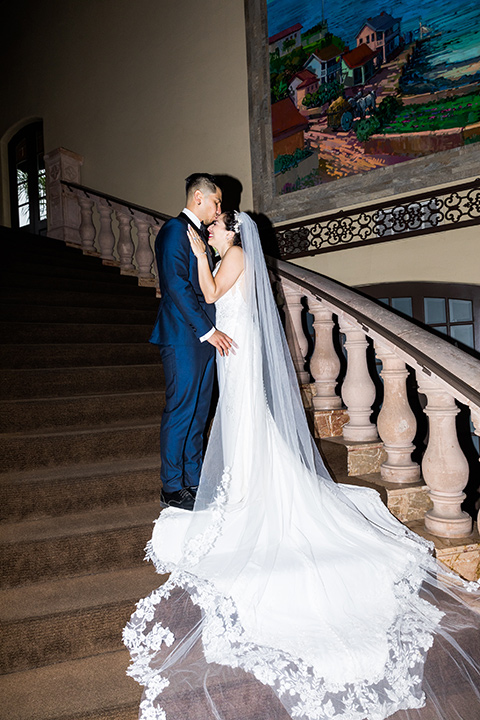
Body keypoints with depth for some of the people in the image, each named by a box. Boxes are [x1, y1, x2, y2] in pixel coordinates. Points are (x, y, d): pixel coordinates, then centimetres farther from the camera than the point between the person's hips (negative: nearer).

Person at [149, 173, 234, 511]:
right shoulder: (175, 229, -8)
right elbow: (176, 285, -17)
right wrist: (207, 330, -17)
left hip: (205, 338, 9)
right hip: (184, 338, -9)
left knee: (198, 413, 12)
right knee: (180, 413, -3)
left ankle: (194, 480, 23)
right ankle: (172, 488, 9)